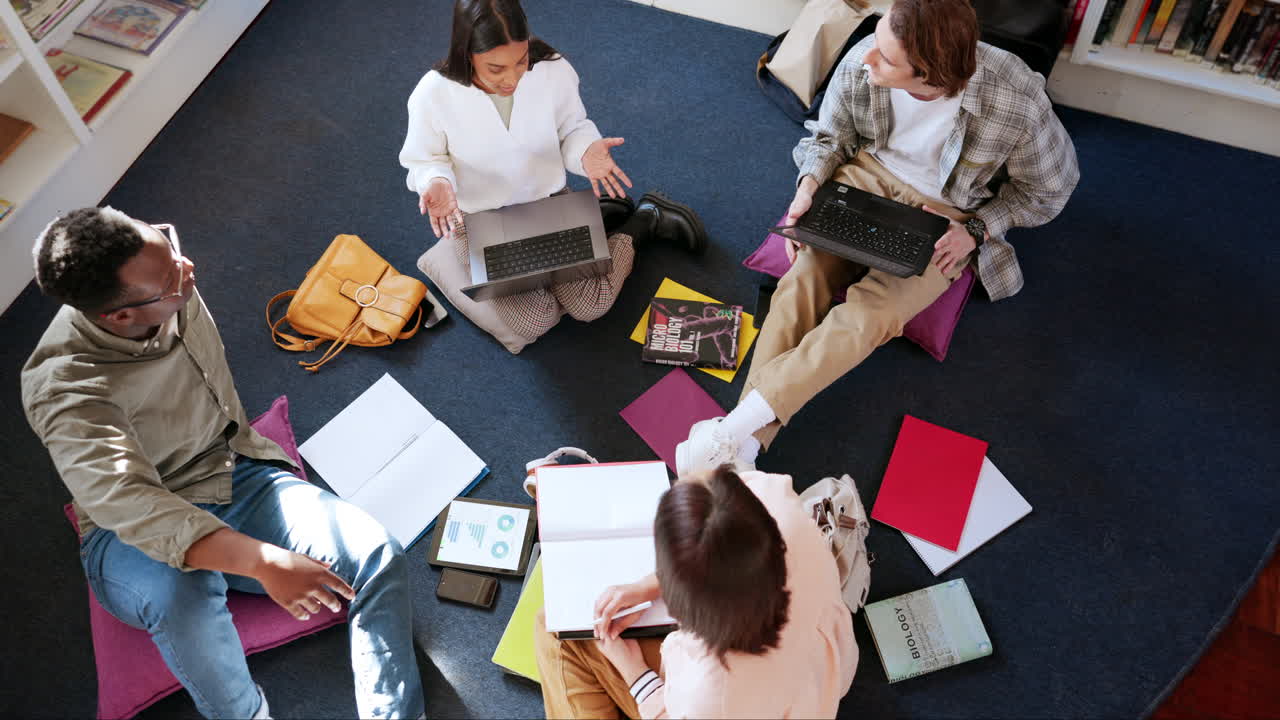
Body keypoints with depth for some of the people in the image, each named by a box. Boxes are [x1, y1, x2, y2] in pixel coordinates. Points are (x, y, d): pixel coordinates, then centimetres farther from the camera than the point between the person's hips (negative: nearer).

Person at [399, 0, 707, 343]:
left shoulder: (553, 69, -21)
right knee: (534, 322, -13)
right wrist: (437, 183, -31)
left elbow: (572, 130, -2)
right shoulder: (433, 95, -24)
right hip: (479, 221, 0)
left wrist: (587, 151, -27)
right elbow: (425, 161, -7)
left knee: (592, 305, -10)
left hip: (549, 202, 0)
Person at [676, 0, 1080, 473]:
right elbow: (831, 136, 2)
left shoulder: (1017, 102, -27)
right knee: (802, 283, -24)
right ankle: (745, 441, -27)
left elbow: (1049, 189, -6)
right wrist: (808, 186, -15)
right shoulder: (859, 64, -20)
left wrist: (977, 229, -15)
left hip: (945, 218, -2)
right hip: (867, 178, 3)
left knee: (870, 314, -27)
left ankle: (742, 423, -26)